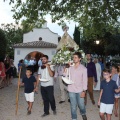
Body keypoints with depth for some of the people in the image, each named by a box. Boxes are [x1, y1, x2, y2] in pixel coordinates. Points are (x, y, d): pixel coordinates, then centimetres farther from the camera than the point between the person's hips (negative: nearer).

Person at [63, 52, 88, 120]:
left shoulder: (83, 68, -6)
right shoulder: (70, 67, 0)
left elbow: (85, 80, -6)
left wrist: (84, 91, -9)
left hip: (80, 90, -1)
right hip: (71, 90, 2)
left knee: (81, 105, 9)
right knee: (73, 106, 10)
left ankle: (83, 113, 41)